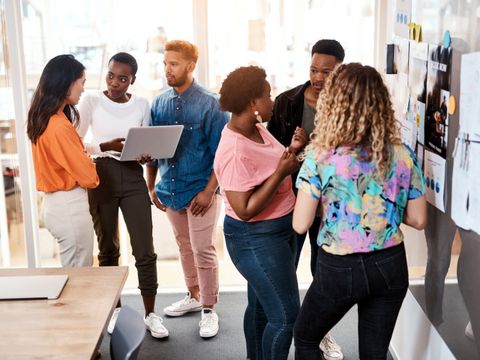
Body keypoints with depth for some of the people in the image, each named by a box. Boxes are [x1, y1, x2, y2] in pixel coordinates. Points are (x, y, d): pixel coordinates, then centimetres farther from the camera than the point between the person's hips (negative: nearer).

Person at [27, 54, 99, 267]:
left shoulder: (44, 119, 7)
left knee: (78, 271, 19)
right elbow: (87, 176, -19)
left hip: (56, 203, 10)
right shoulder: (59, 126, -22)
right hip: (69, 207, -10)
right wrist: (94, 175, 4)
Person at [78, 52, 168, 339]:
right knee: (108, 248, 12)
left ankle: (150, 313, 13)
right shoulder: (92, 101, -4)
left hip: (133, 178, 1)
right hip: (102, 177, -1)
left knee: (145, 250, -1)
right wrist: (106, 146, -19)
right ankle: (114, 307, 29)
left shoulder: (142, 105, 2)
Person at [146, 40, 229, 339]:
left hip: (200, 190, -5)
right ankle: (194, 296, 35)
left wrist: (209, 190, -15)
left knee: (203, 251, 1)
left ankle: (209, 309, 16)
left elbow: (221, 152, -11)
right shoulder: (159, 103, 4)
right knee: (185, 247, 18)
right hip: (169, 190, 5)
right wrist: (151, 186, 6)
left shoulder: (209, 104, -10)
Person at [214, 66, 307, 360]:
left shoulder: (257, 129, 0)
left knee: (261, 306, 23)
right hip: (255, 239, -9)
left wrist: (292, 150, -7)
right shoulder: (235, 151, -27)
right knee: (285, 316, -3)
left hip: (278, 229, 9)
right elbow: (244, 210, -27)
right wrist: (282, 170, -25)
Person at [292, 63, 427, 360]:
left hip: (340, 269, -3)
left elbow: (300, 225, -14)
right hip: (391, 266, 4)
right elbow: (418, 220, 0)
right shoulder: (403, 155, -6)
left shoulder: (321, 157, -16)